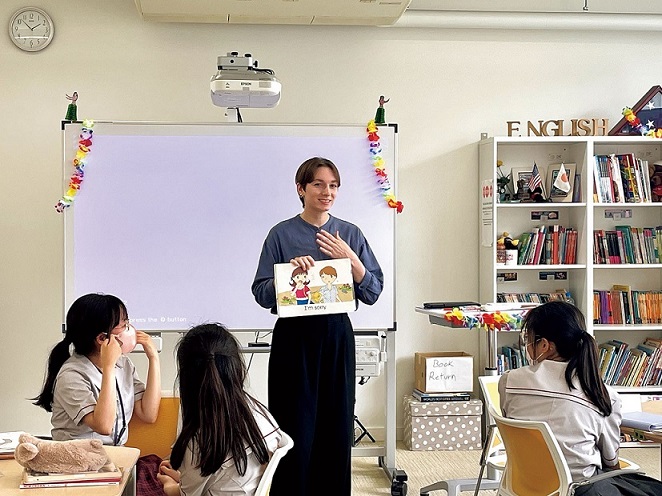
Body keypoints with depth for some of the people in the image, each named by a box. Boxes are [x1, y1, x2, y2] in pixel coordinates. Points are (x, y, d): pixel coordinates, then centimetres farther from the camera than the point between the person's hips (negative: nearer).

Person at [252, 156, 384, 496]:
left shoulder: (350, 234, 8)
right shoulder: (282, 234, 0)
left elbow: (373, 293, 4)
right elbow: (262, 294, -3)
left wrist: (350, 259, -9)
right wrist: (290, 270, -18)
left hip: (337, 338, 3)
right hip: (294, 338, -2)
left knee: (337, 427, 6)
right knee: (296, 429, -2)